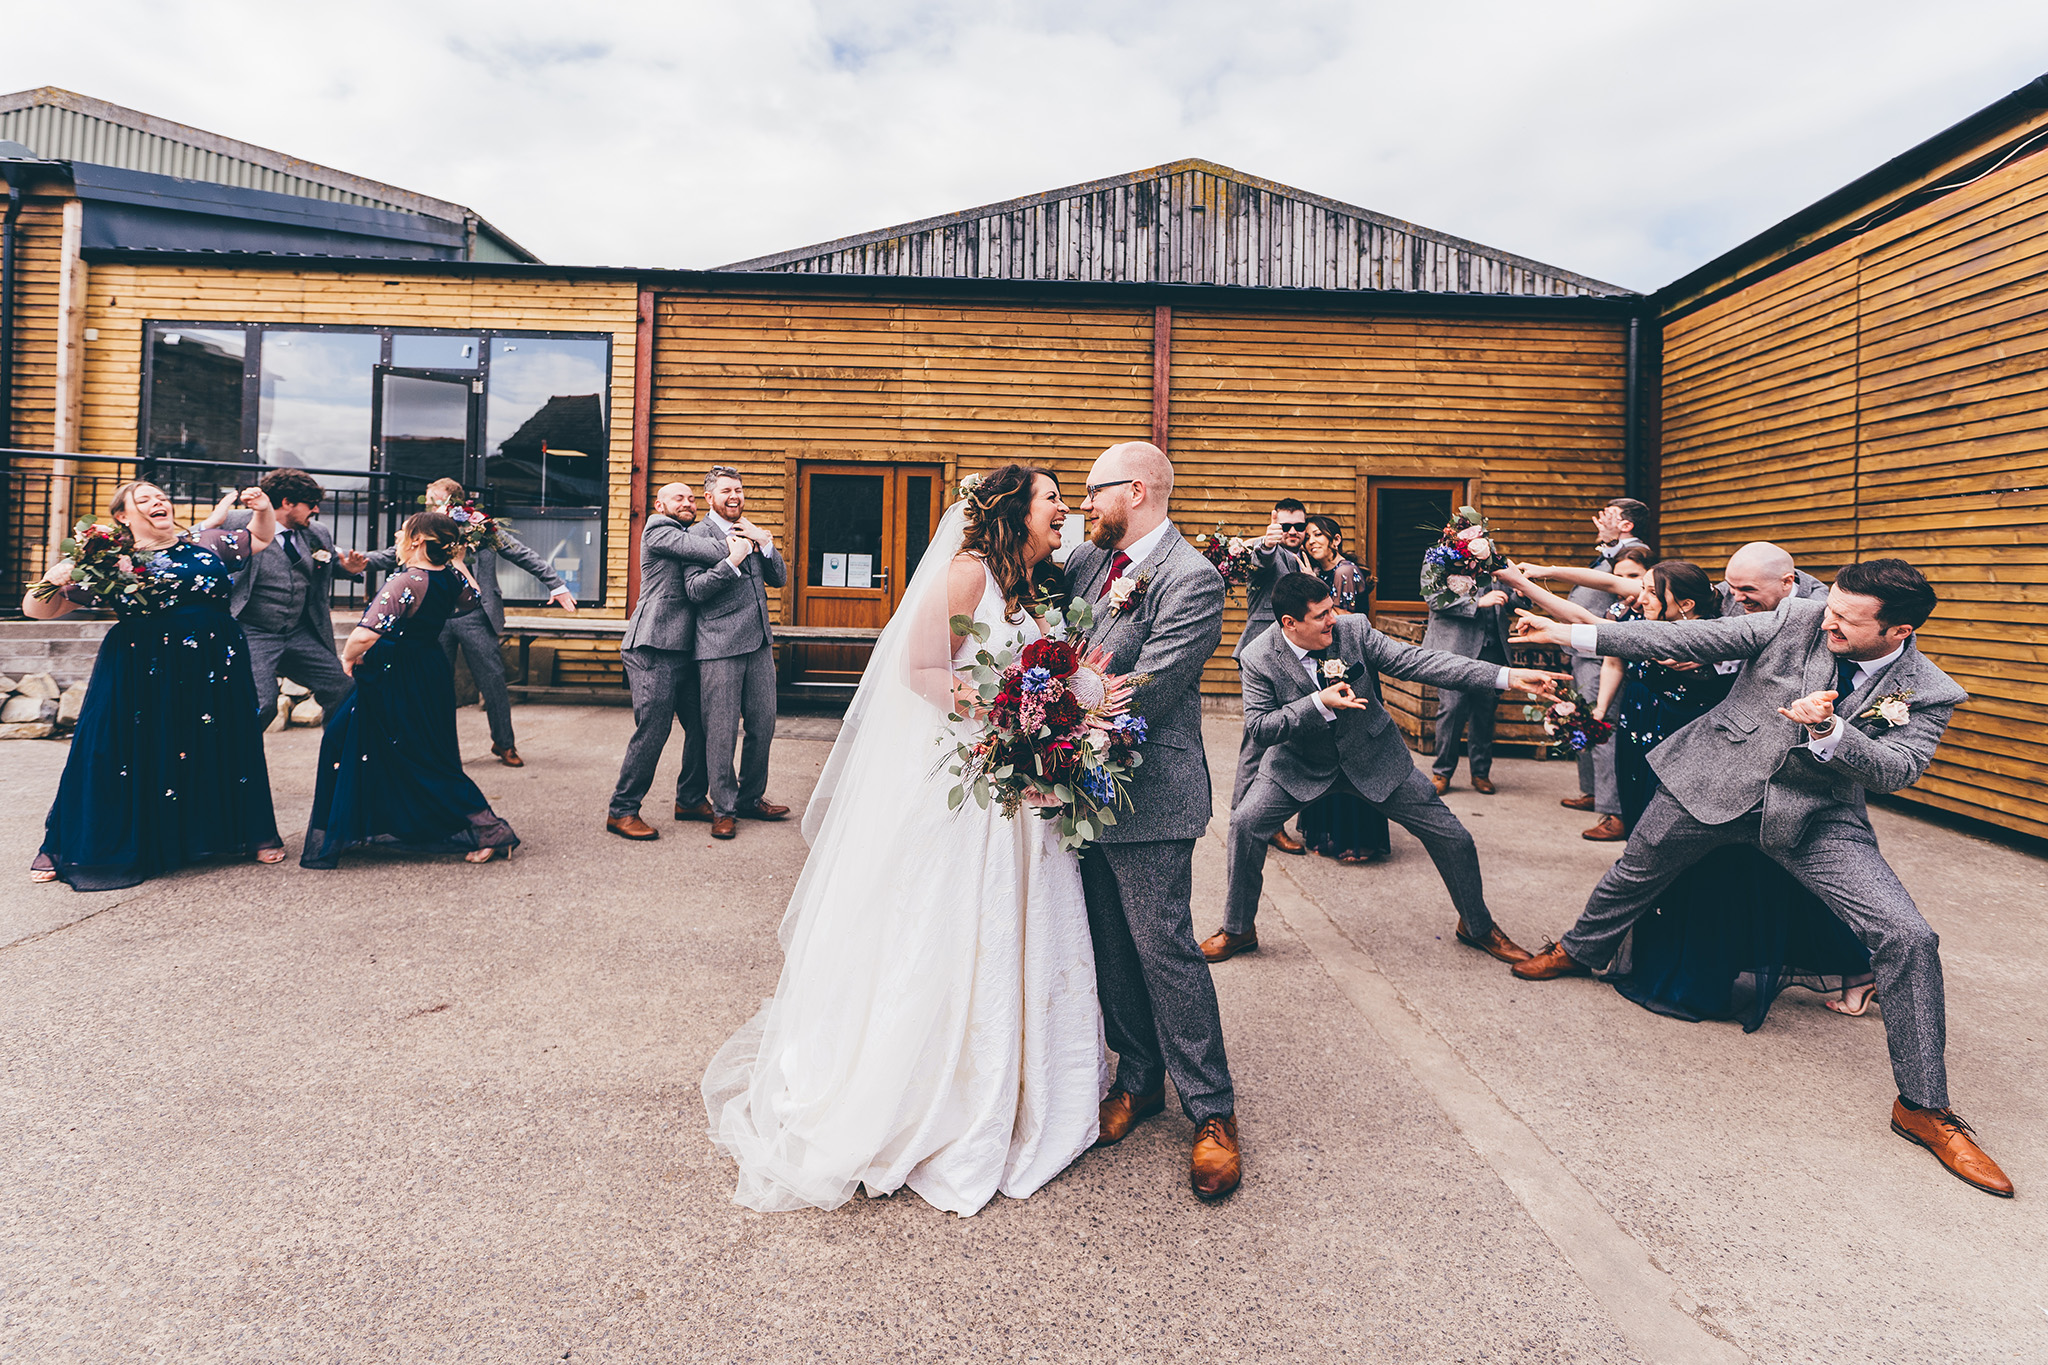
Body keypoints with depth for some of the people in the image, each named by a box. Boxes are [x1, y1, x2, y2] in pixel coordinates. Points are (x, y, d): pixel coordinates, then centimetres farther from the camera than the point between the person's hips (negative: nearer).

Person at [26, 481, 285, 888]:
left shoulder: (206, 543, 11)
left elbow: (260, 538, 26)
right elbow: (38, 609, 6)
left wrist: (263, 509, 6)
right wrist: (52, 581, -15)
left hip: (214, 666, 2)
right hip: (142, 672, -2)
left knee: (223, 745, 9)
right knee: (124, 753, -1)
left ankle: (253, 834, 25)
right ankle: (63, 848, 17)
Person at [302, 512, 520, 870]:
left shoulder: (405, 582, -23)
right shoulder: (451, 577, -1)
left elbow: (364, 636, -31)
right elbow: (473, 600, 25)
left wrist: (349, 657, -12)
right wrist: (456, 560, 23)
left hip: (395, 678, -8)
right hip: (432, 672, 8)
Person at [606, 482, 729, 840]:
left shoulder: (690, 537, 22)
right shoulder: (658, 530, -4)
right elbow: (711, 552, -17)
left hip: (685, 650, 8)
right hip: (653, 649, -8)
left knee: (701, 726, 8)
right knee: (652, 729, -7)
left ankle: (691, 799, 24)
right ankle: (622, 811, 5)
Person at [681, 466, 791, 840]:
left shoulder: (752, 534, 18)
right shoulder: (698, 534, -2)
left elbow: (780, 579, 13)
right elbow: (694, 590, -11)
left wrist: (765, 542, -2)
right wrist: (733, 561, -17)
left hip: (759, 643, 6)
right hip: (720, 646, -6)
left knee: (763, 725, 10)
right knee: (722, 732, -1)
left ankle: (751, 798, 27)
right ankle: (723, 809, 13)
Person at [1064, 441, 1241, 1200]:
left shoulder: (1192, 579, -16)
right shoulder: (1091, 560, 8)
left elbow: (1142, 694, -21)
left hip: (1148, 795, -7)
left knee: (1164, 948, -1)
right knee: (1111, 949, 16)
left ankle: (1211, 1111, 16)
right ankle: (1140, 1079, 34)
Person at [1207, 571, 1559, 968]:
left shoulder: (1354, 630, -14)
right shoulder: (1260, 660, -17)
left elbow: (1418, 661, -16)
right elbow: (1259, 725, -20)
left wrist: (1507, 676, -22)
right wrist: (1320, 703, -32)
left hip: (1374, 758, 1)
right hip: (1300, 765, -1)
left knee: (1451, 836, 0)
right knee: (1246, 822, -19)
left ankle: (1477, 925, 29)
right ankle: (1238, 930, 2)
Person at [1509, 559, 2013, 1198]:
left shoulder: (1930, 694, -9)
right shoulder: (1797, 620, -10)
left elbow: (1896, 770, -20)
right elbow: (1688, 638, -11)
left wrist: (1828, 730, -40)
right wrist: (1572, 633, -16)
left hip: (1815, 817, -1)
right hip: (1715, 781, 1)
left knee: (1908, 936, -13)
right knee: (1635, 871, 17)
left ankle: (1923, 1107, 5)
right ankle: (1579, 951, 50)